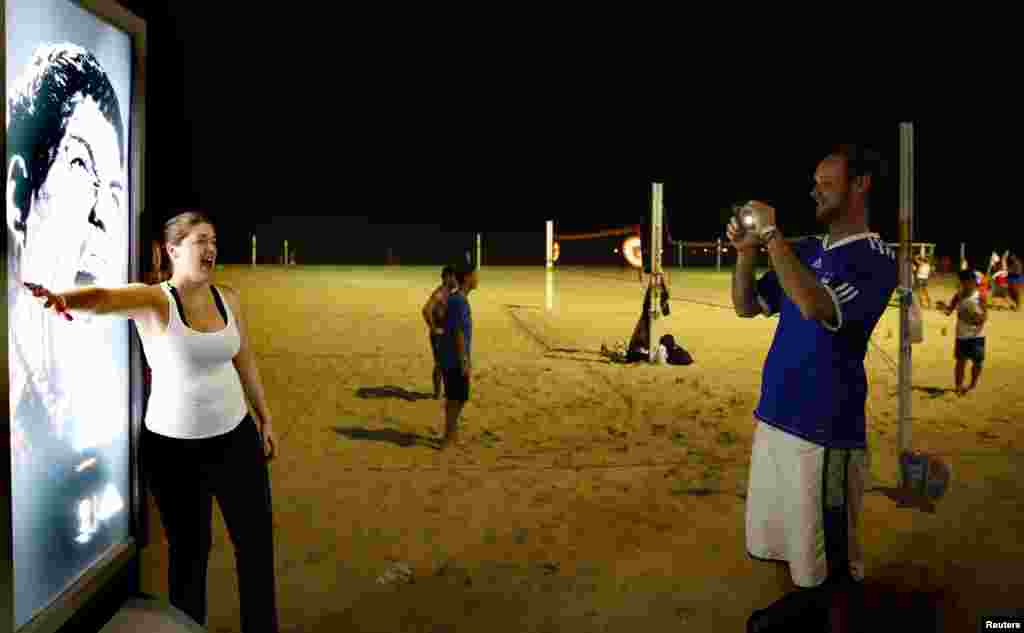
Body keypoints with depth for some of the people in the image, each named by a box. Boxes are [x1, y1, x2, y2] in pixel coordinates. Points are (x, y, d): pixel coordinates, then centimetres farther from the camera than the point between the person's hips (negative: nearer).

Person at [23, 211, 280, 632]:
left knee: (257, 543, 10)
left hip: (236, 437, 4)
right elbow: (104, 298, -36)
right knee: (189, 549, 12)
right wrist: (63, 297, -59)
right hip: (174, 448, -4)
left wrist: (265, 419, 15)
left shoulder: (229, 298, 1)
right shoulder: (153, 301, -14)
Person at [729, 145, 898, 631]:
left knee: (826, 567, 6)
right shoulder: (805, 251, 10)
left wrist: (773, 235, -23)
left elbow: (817, 308, -29)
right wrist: (747, 251, -3)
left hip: (823, 430, -7)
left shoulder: (875, 259, -12)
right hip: (773, 417, 8)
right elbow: (746, 307, 12)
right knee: (777, 542, 22)